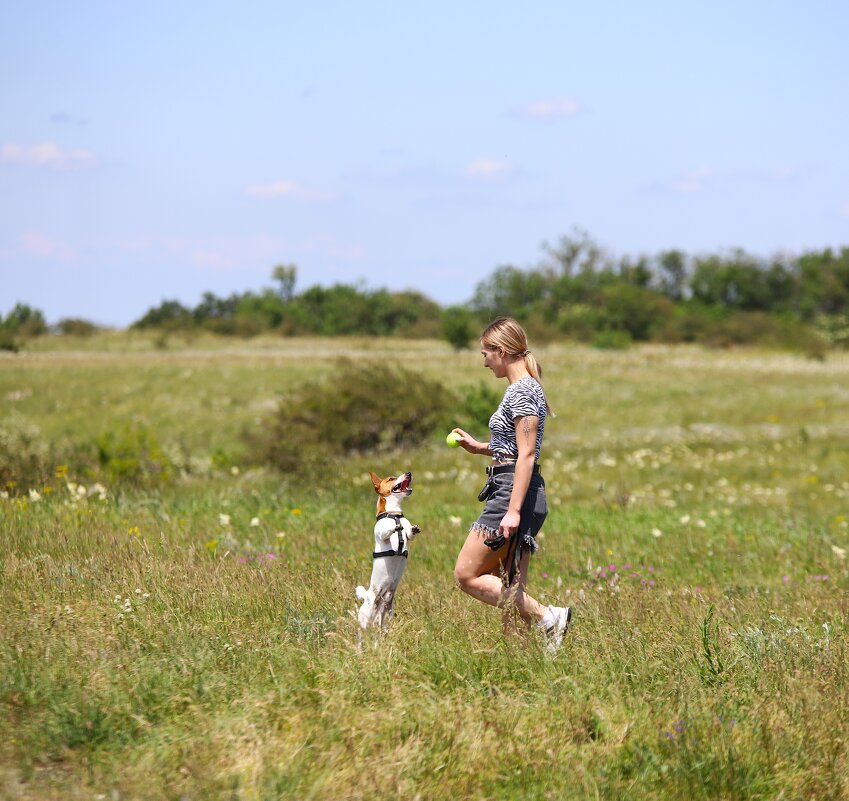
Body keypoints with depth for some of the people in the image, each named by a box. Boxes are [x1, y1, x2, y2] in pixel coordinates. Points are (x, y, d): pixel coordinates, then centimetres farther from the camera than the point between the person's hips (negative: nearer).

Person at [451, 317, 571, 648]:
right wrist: (478, 447, 18)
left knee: (466, 575, -8)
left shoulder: (521, 391, -13)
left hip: (513, 491, -10)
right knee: (509, 589, 7)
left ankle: (546, 617, -11)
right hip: (516, 494, 10)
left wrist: (513, 510, -24)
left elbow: (527, 455, -19)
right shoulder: (525, 388, 17)